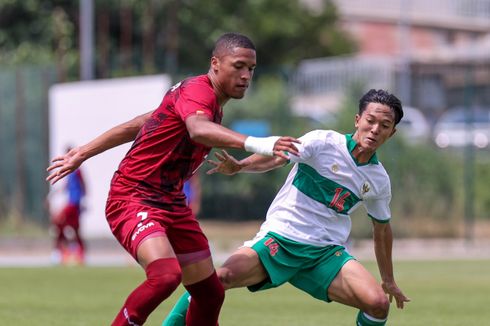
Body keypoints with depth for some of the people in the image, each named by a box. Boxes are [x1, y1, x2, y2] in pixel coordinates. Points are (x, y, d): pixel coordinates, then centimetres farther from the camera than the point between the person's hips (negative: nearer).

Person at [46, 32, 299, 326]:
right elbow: (198, 129, -43)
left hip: (171, 203, 10)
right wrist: (253, 144, -58)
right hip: (133, 199, -10)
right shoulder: (197, 91, -17)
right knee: (166, 276, -32)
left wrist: (82, 154, 24)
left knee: (210, 293, 8)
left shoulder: (213, 103, 12)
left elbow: (135, 126, 19)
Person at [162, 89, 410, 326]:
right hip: (280, 238, -3)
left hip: (326, 253, 3)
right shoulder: (323, 142, -6)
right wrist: (239, 166, -37)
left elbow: (381, 229, 21)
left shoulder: (379, 181, 7)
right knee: (222, 277, -26)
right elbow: (276, 157, -18)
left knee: (378, 303, -19)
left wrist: (388, 280, 27)